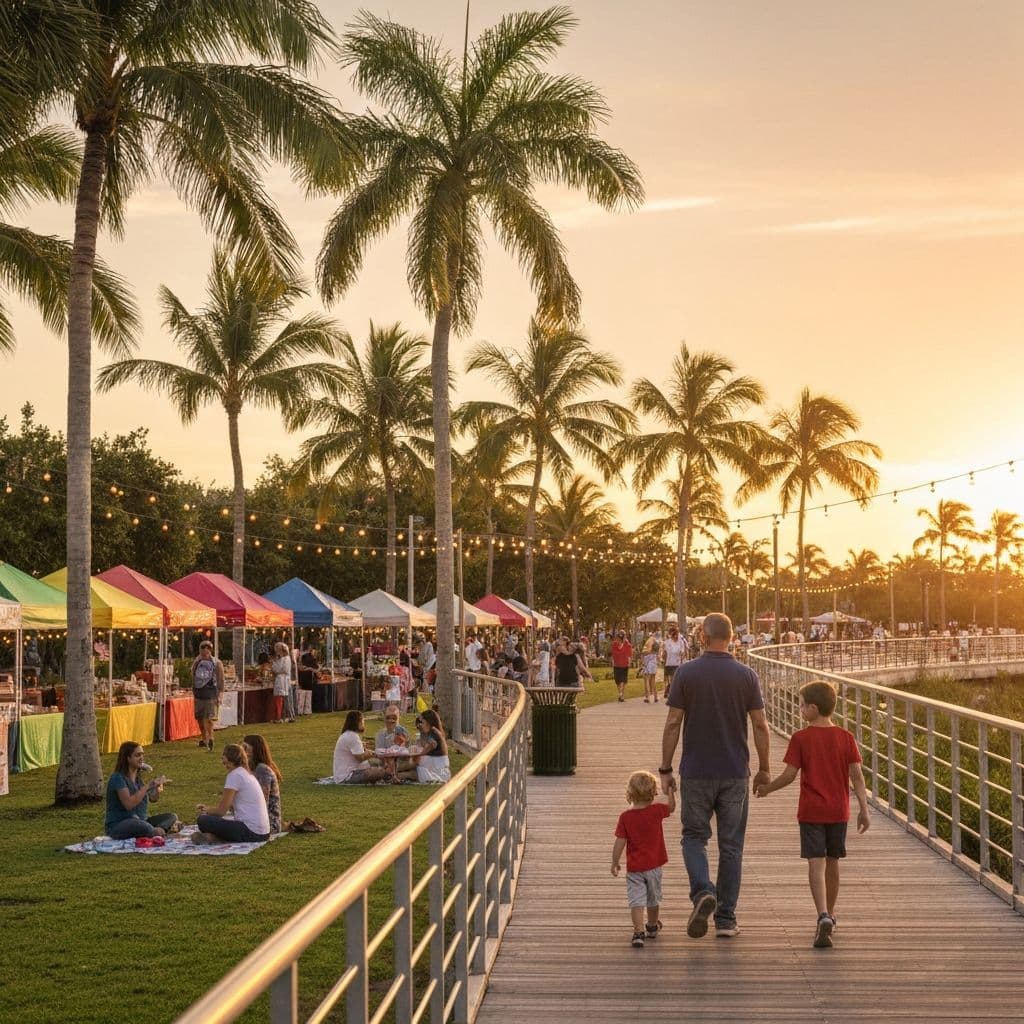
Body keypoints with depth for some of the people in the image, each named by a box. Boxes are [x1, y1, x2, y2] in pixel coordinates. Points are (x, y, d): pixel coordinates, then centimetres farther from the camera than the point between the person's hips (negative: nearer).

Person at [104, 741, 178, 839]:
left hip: (140, 821, 8)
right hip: (117, 826, -8)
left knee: (172, 817, -6)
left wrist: (158, 789, -10)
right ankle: (164, 830, -15)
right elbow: (129, 804, -26)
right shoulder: (118, 777, -14)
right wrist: (147, 786, -26)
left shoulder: (138, 776, 11)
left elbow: (153, 799, 11)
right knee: (143, 827, -39)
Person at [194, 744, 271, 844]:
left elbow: (221, 810, -9)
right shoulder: (247, 774, 19)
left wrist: (206, 813, 10)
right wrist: (208, 810, 17)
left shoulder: (235, 775, -9)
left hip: (251, 832, -10)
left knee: (202, 820, -15)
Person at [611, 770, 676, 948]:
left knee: (636, 900, -3)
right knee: (653, 899, 21)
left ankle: (638, 932, -18)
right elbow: (671, 807, 12)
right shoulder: (656, 810, -10)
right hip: (653, 865, 2)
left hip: (634, 868, -2)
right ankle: (652, 927, 40)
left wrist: (615, 862, 1)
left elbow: (619, 843, -10)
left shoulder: (625, 817, -12)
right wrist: (669, 792, 21)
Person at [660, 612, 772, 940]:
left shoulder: (686, 673, -6)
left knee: (694, 836, 12)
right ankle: (726, 919, 11)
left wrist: (665, 769, 1)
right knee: (731, 845, 9)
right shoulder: (747, 675, -2)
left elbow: (673, 723, -6)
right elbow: (760, 725, -1)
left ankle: (702, 891, -13)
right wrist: (764, 768, 9)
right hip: (735, 773, 1)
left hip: (696, 772, -1)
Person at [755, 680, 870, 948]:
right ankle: (830, 914, 32)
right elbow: (857, 776, -3)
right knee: (832, 862, 17)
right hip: (838, 811, 3)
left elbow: (789, 775, -9)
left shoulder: (800, 738, -9)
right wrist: (864, 809, 1)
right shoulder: (845, 738, 0)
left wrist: (766, 788, 7)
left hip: (811, 812, -3)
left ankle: (824, 916, -24)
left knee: (816, 864, -6)